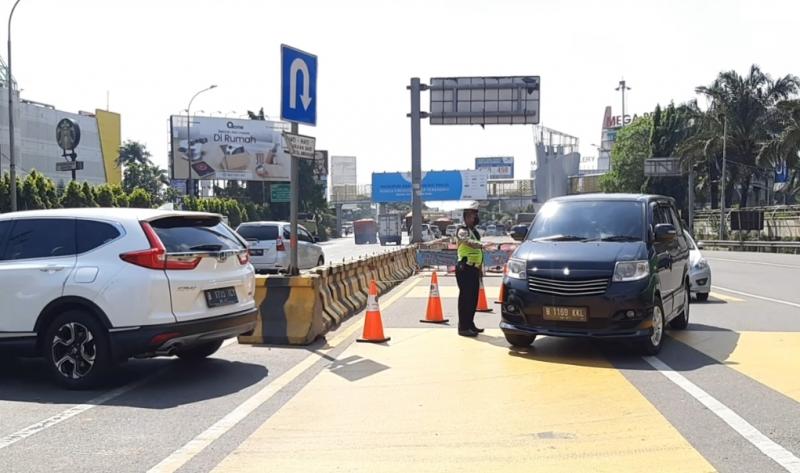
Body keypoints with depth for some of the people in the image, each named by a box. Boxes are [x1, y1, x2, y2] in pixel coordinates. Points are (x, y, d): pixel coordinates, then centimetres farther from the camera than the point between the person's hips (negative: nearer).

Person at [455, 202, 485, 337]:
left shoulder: (475, 232, 20)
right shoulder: (462, 231, -8)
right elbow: (470, 243, -29)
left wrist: (480, 268, 23)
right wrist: (483, 245, -45)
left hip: (474, 269, 8)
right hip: (465, 268, -8)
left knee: (473, 298, 12)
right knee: (465, 298, -9)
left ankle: (470, 324, 22)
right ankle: (463, 327, -6)